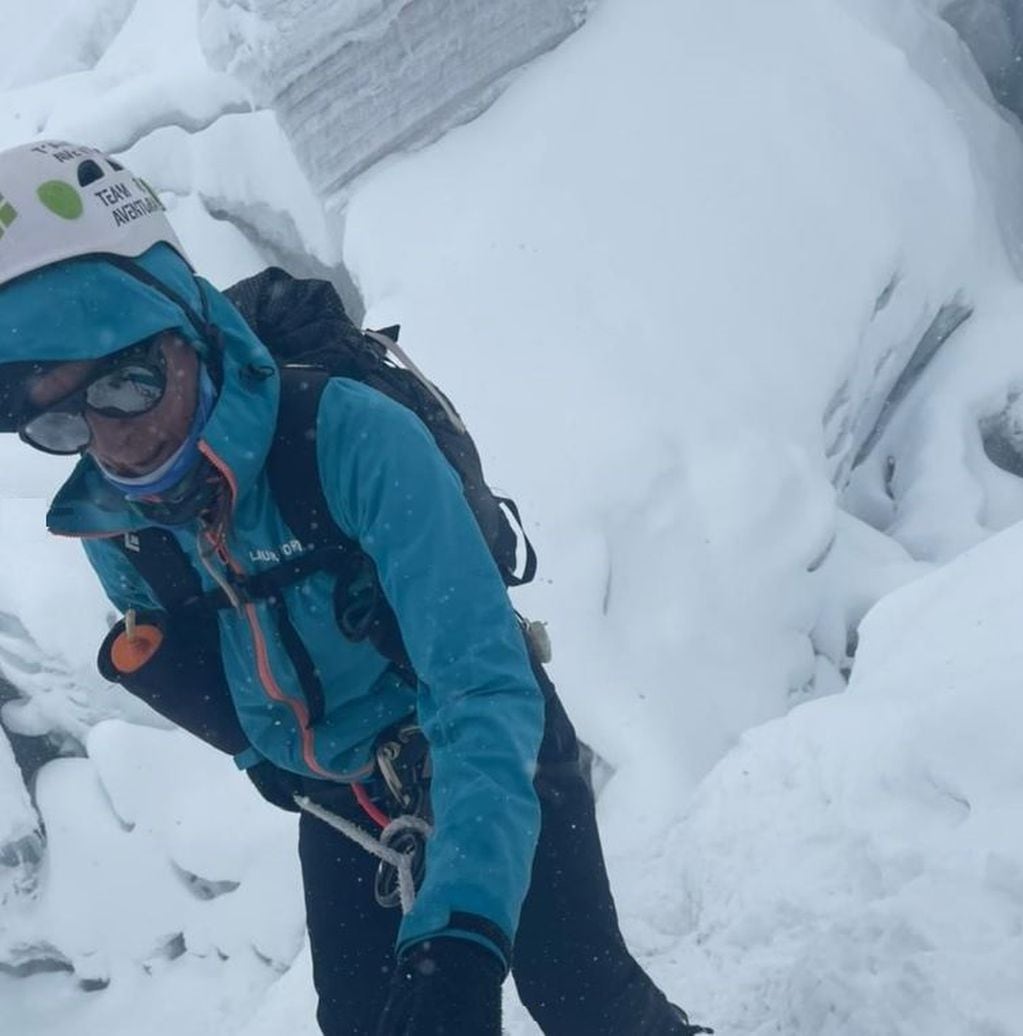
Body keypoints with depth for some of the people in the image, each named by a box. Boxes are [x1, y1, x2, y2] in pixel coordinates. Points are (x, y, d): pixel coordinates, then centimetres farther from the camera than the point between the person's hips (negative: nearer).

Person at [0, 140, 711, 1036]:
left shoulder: (352, 436, -35)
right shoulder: (107, 524, -17)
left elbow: (483, 683, -42)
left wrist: (461, 930, -52)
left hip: (489, 755, -4)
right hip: (339, 808, 4)